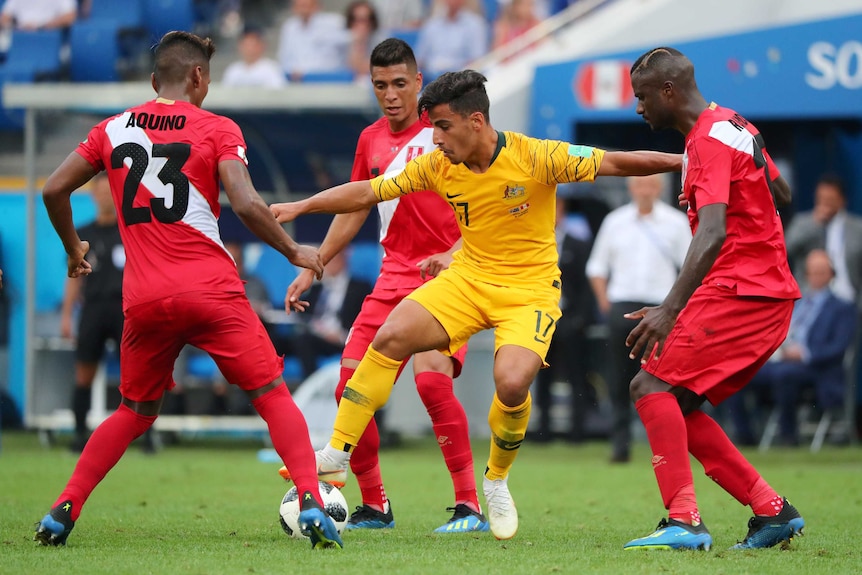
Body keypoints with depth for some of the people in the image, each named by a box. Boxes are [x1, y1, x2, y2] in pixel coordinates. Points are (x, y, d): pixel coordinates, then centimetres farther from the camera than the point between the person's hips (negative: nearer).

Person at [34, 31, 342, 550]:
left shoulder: (113, 130, 11)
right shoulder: (216, 129, 0)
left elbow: (54, 189, 13)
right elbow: (247, 204, -12)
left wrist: (74, 249, 29)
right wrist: (294, 252, 2)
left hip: (143, 298, 4)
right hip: (210, 289, -4)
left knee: (134, 413, 21)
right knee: (274, 396, 3)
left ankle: (64, 511, 10)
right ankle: (311, 502, -15)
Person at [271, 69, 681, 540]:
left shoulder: (535, 158, -17)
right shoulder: (438, 166, -5)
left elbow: (615, 163, -14)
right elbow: (366, 192, 2)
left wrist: (682, 162, -20)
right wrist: (299, 207, -2)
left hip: (530, 288, -4)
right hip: (468, 277, 4)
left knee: (512, 383, -27)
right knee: (391, 337, -18)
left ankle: (496, 483, 3)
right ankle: (336, 457, -9)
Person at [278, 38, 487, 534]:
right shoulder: (371, 140, 13)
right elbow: (353, 209, 25)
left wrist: (454, 254, -25)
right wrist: (313, 267, 22)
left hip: (446, 276, -7)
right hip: (393, 279, 7)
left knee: (432, 377, -26)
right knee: (351, 390, -1)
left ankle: (470, 507, -20)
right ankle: (374, 506, 15)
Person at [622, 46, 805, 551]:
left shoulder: (709, 141, -15)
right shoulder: (735, 126, 15)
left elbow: (713, 233, -28)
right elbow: (781, 195, 29)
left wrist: (670, 310, -36)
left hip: (738, 292, -10)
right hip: (773, 291, 10)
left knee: (653, 385, -16)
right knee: (677, 405, 10)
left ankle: (684, 522, -25)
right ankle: (772, 510, 9)